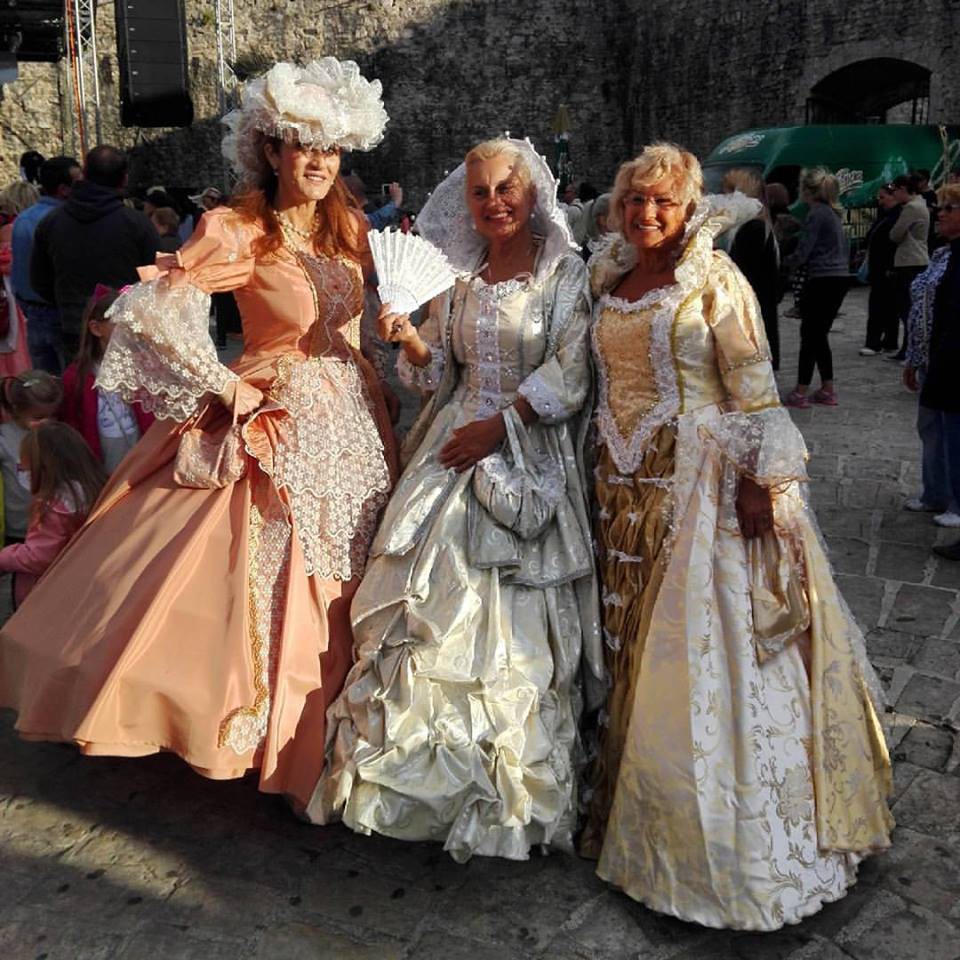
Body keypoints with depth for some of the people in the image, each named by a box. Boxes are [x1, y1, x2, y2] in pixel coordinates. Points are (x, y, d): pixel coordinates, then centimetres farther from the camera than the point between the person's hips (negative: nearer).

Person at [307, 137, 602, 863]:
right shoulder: (457, 280, 12)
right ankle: (428, 772, 17)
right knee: (436, 605, 2)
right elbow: (440, 375, 13)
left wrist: (497, 427, -16)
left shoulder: (567, 276, -1)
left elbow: (569, 376, -9)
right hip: (455, 452, 4)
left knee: (514, 621, -1)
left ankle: (512, 788, 15)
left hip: (528, 460, -4)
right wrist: (409, 339, -7)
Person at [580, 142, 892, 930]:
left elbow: (754, 389, -10)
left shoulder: (713, 280, -7)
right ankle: (641, 812, 29)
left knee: (705, 641, -1)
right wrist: (603, 470, 15)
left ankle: (733, 837, 16)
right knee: (634, 639, 11)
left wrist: (760, 480, -16)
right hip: (630, 484, 6)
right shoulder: (609, 282, 11)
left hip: (704, 480, -6)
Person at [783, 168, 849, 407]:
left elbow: (802, 252, -16)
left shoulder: (816, 214, -12)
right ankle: (827, 390, 17)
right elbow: (845, 246, 22)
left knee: (809, 335, -3)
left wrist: (783, 264, -1)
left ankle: (801, 392, 0)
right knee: (820, 335, 14)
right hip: (840, 278, 9)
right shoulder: (833, 213, 15)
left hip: (822, 281, -9)